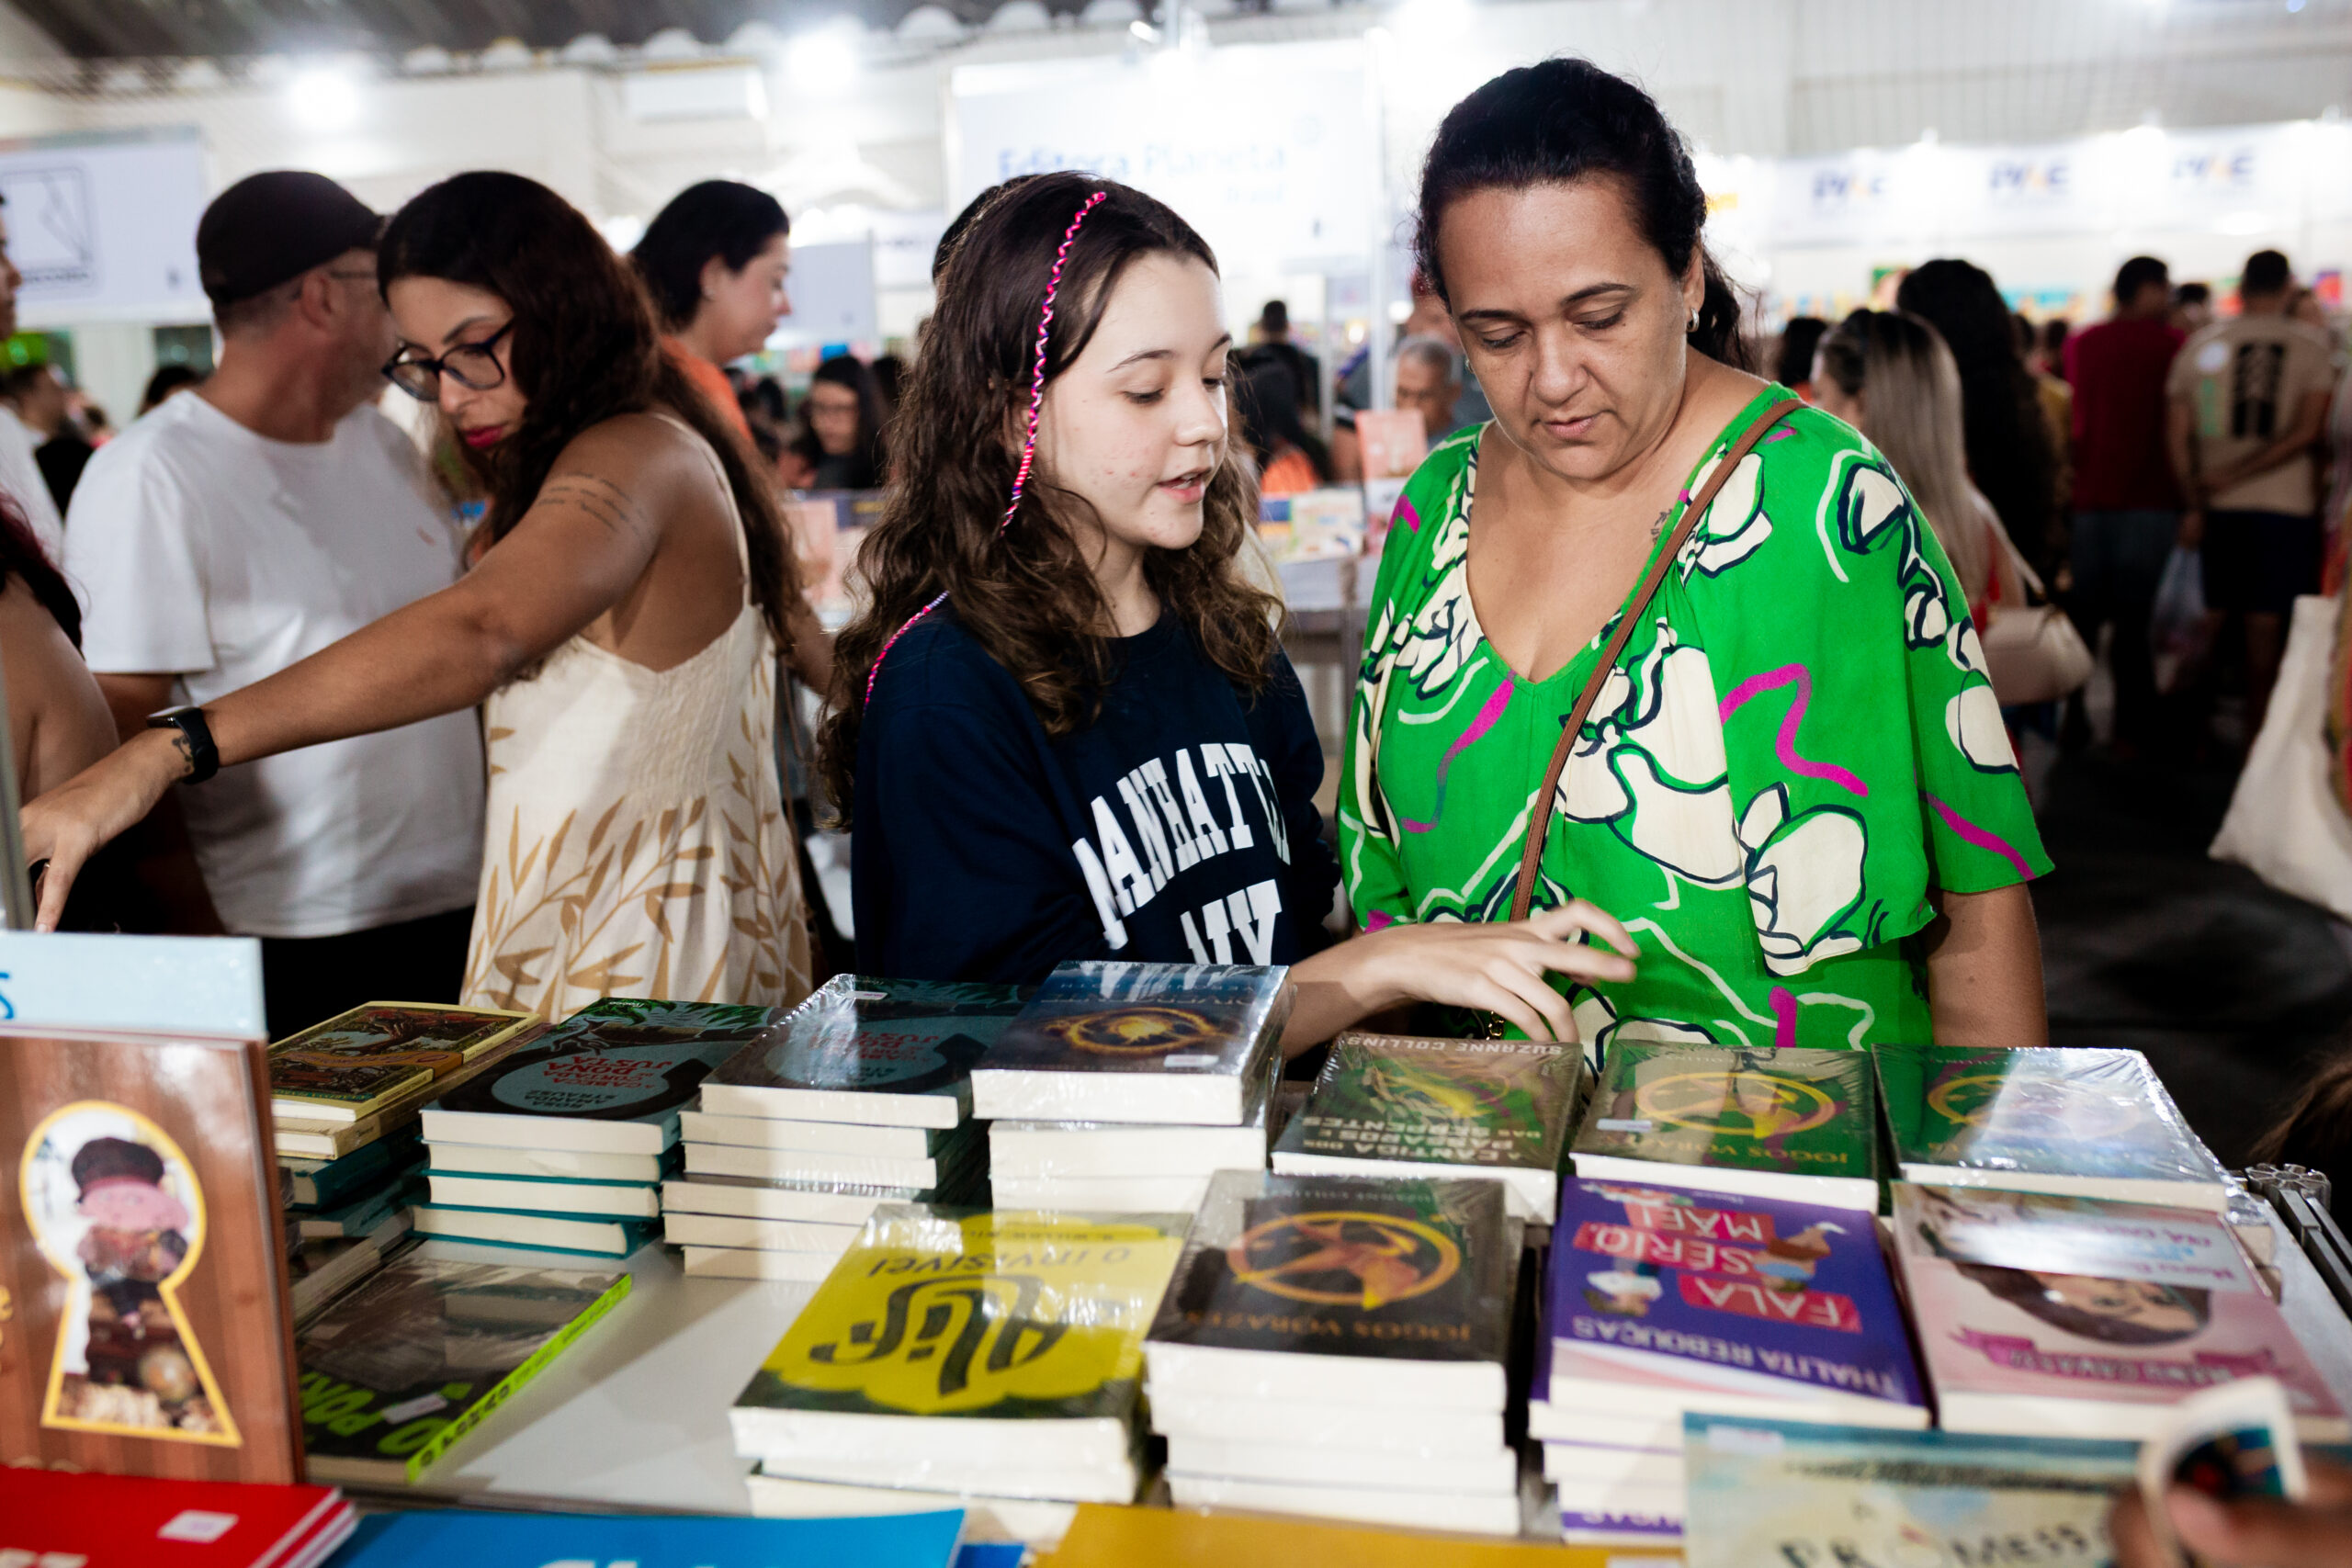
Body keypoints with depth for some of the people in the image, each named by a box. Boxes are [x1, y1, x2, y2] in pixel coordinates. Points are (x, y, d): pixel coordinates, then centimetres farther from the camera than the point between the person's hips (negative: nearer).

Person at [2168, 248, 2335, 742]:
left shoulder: (2200, 344, 5)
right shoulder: (2310, 344, -2)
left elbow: (2177, 435, 1)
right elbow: (2305, 432, -11)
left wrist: (2194, 502, 3)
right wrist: (2235, 475, -10)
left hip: (2216, 507, 3)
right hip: (2283, 503, -3)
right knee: (2265, 626, 1)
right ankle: (2255, 737, 4)